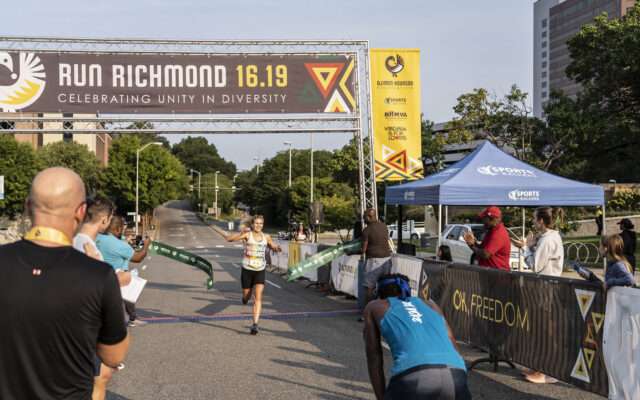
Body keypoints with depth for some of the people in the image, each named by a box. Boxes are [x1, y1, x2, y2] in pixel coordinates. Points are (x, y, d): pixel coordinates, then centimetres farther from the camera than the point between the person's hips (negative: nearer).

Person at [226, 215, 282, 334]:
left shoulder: (266, 237, 5)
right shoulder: (247, 235, -6)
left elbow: (272, 247, 25)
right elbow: (229, 239, -17)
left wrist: (277, 248, 1)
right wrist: (241, 232, -30)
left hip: (260, 271, 1)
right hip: (247, 270, -1)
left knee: (258, 297, -14)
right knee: (246, 296, 12)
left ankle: (255, 324, -16)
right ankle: (245, 298, 51)